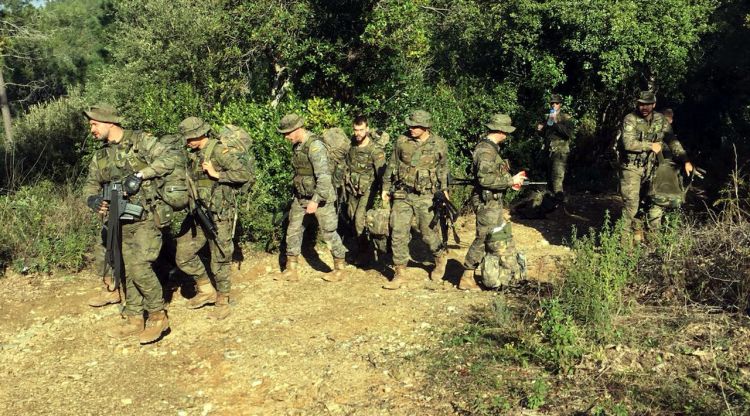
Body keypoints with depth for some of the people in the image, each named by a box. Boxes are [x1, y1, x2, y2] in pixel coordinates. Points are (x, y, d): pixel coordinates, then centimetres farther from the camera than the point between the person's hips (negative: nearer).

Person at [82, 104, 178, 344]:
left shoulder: (140, 141, -5)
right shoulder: (100, 156, 13)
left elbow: (170, 159, -14)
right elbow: (91, 184, 16)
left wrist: (140, 174, -20)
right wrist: (94, 199, -7)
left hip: (146, 218, -7)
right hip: (121, 221, 7)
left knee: (140, 267, -15)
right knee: (127, 271, 10)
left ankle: (158, 316, 0)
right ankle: (133, 319, 21)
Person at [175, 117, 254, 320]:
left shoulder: (220, 151, -15)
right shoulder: (193, 154, 9)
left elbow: (246, 174, -22)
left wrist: (217, 174, -22)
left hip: (219, 216, -8)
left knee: (219, 261, 4)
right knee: (183, 256, 8)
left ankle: (222, 302, 20)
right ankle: (206, 290, 25)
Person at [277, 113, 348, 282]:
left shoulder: (315, 145, -23)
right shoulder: (296, 145, 4)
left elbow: (324, 175, -29)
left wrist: (316, 200, -34)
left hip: (320, 196, -8)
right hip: (300, 196, 8)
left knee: (329, 232, 3)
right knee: (293, 230, 8)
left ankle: (340, 269, 18)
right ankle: (291, 270, 16)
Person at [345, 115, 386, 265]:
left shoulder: (375, 150, -17)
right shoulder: (351, 146, 2)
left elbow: (382, 173, -16)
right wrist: (346, 185, 17)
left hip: (367, 190, -6)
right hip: (352, 189, 6)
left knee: (360, 219, -16)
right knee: (352, 219, 10)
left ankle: (364, 251, 0)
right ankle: (360, 249, 26)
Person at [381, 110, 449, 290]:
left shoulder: (439, 144, -4)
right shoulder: (402, 141, -2)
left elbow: (443, 170, 10)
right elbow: (392, 166, 9)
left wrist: (444, 190, 8)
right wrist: (386, 188, 11)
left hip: (426, 197, -1)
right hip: (402, 195, 2)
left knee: (428, 233, 7)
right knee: (398, 234, -2)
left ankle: (440, 257, 37)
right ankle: (399, 273, 8)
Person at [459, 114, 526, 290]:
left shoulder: (491, 147, 12)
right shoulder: (486, 150, -20)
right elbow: (485, 179, -28)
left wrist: (510, 180, 11)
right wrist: (510, 180, -20)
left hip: (494, 202, 10)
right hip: (487, 202, -10)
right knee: (483, 239, -4)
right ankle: (467, 278, 3)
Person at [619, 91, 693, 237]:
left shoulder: (661, 120, 2)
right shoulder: (630, 119, -12)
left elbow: (672, 141, 6)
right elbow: (628, 143, -22)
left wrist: (685, 160, -3)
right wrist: (651, 146, -15)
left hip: (651, 167, 4)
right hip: (632, 167, -4)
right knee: (631, 202, -8)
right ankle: (632, 231, 9)